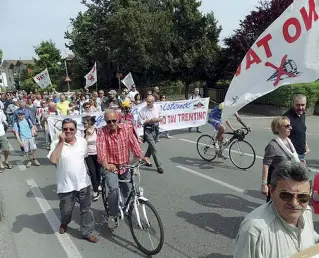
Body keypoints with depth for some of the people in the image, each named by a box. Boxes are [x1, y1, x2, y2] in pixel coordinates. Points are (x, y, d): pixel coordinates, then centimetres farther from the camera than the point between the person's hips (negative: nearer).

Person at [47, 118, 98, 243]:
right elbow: (53, 160, -30)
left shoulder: (83, 141, -3)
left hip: (83, 183, 2)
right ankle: (64, 223, 50)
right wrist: (61, 142, -28)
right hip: (66, 185, -2)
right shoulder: (56, 143, -13)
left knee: (86, 209, 12)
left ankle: (87, 232, 31)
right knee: (66, 210, 17)